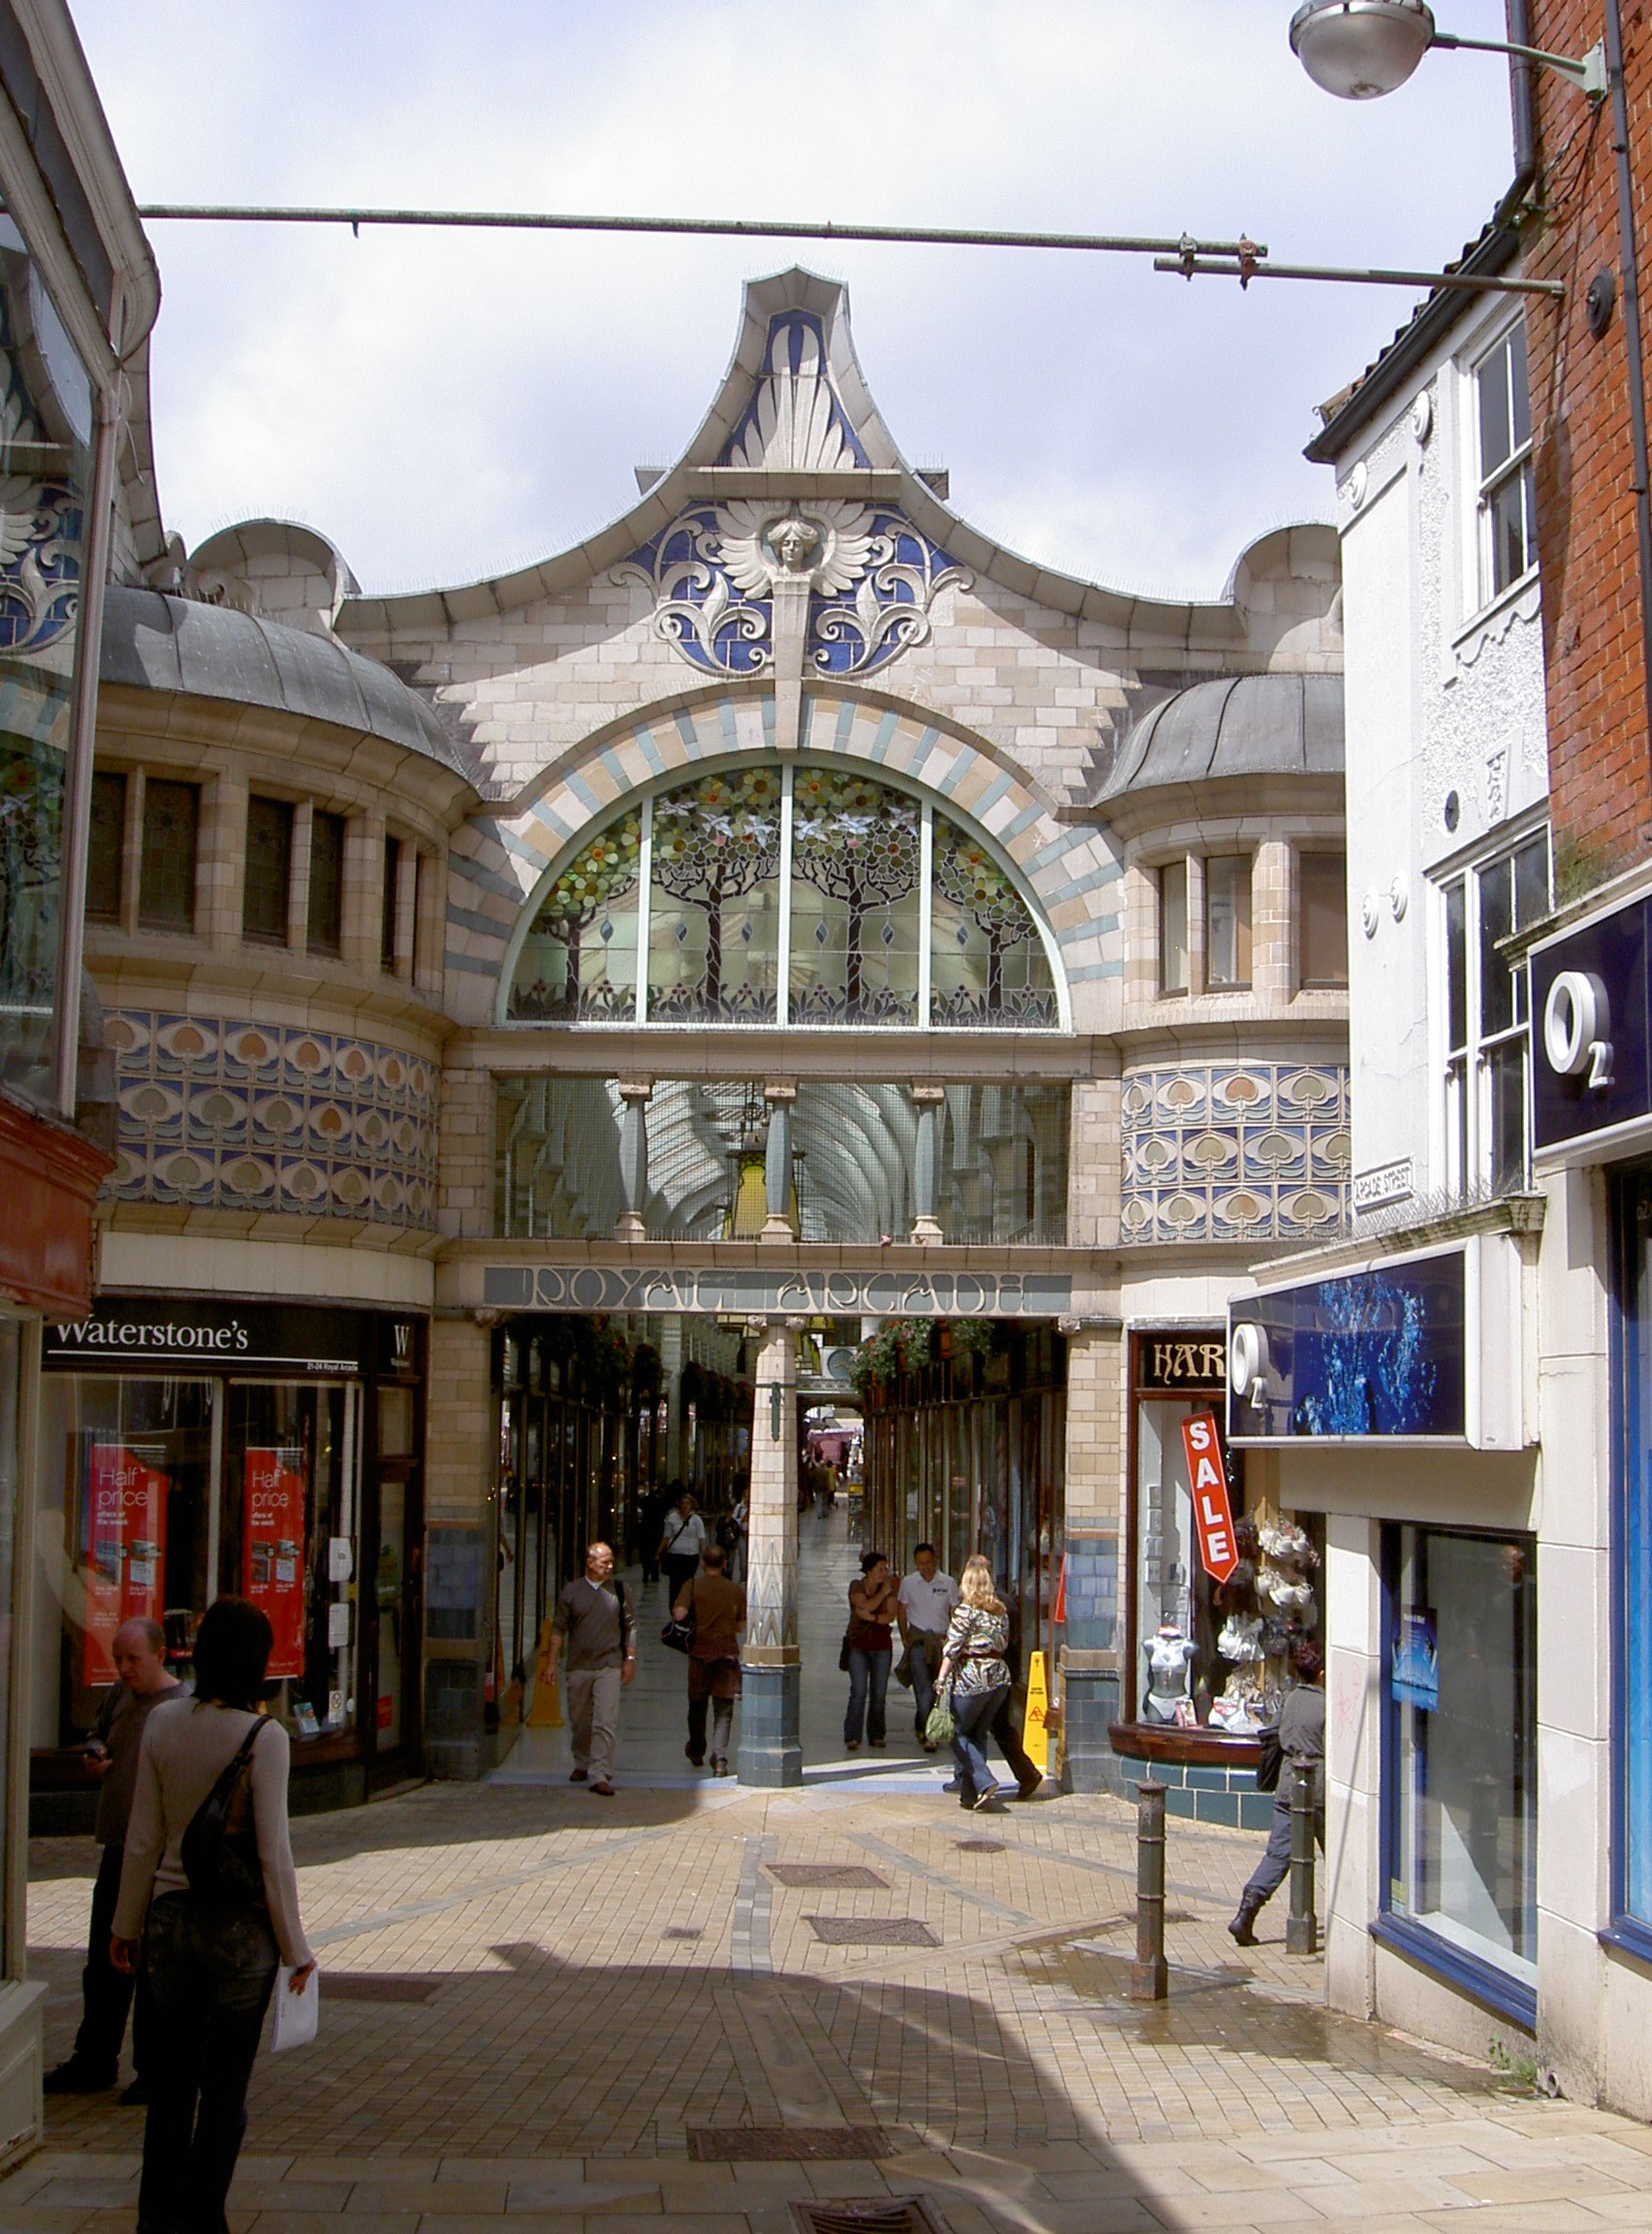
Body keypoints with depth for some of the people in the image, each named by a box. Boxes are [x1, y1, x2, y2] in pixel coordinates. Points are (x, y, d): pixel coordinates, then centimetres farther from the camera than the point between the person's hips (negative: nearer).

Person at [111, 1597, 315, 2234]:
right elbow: (272, 1852, -13)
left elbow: (143, 1840, 4)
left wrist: (127, 1926, 15)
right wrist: (294, 1946, -4)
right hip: (239, 1925, -4)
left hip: (170, 1919, 4)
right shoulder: (262, 1737, -14)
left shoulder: (161, 1727, -1)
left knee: (170, 2077, 16)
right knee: (225, 2084, 9)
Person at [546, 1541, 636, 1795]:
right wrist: (552, 1662, 2)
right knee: (579, 1722, 12)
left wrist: (630, 1659, 4)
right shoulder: (571, 1591, 1)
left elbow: (630, 1625, 9)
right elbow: (558, 1628, 6)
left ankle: (600, 1775, -11)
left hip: (610, 1667, -1)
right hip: (578, 1667, 1)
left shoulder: (618, 1589, 3)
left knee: (606, 1722, -11)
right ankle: (582, 1764, 33)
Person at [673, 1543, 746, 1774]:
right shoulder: (736, 1590, 0)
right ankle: (719, 1760, -13)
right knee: (723, 1710, 1)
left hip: (700, 1652, 0)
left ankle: (696, 1751, 36)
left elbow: (679, 1614, -17)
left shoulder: (693, 1586, -5)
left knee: (697, 1705, 18)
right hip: (727, 1653, 0)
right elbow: (741, 1627, 4)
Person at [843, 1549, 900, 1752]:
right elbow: (866, 1606, -18)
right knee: (858, 1691, -11)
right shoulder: (856, 1586, -1)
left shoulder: (890, 1587, 4)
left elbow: (890, 1616, -7)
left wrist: (871, 1617, -19)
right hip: (858, 1644, -2)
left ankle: (876, 1736, 11)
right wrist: (884, 1592, -10)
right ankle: (852, 1738, -7)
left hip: (881, 1645, 2)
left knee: (879, 1693, 1)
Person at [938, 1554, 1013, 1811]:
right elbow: (1004, 1644, 14)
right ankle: (970, 1794, 13)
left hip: (971, 1678, -6)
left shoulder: (965, 1610, -8)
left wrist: (942, 1679, -12)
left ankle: (985, 1784, -10)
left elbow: (952, 1648, -12)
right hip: (1000, 1676, 6)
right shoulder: (1001, 1611, 11)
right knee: (976, 1735, 15)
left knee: (957, 1734, 5)